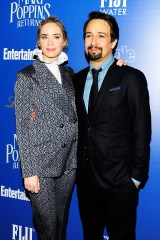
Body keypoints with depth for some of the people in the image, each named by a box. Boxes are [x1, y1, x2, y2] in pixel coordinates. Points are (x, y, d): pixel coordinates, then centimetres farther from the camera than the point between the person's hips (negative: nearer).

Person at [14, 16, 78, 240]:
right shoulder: (26, 76, -6)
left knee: (61, 220, 17)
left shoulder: (69, 73, 10)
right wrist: (29, 171, -12)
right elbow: (22, 128, -7)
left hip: (69, 160, 5)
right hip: (41, 162, -4)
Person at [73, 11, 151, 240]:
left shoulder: (132, 78, -8)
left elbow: (141, 132, -10)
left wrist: (137, 177, -10)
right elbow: (77, 124, 11)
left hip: (119, 180, -5)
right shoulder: (77, 79, 9)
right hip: (85, 178, 5)